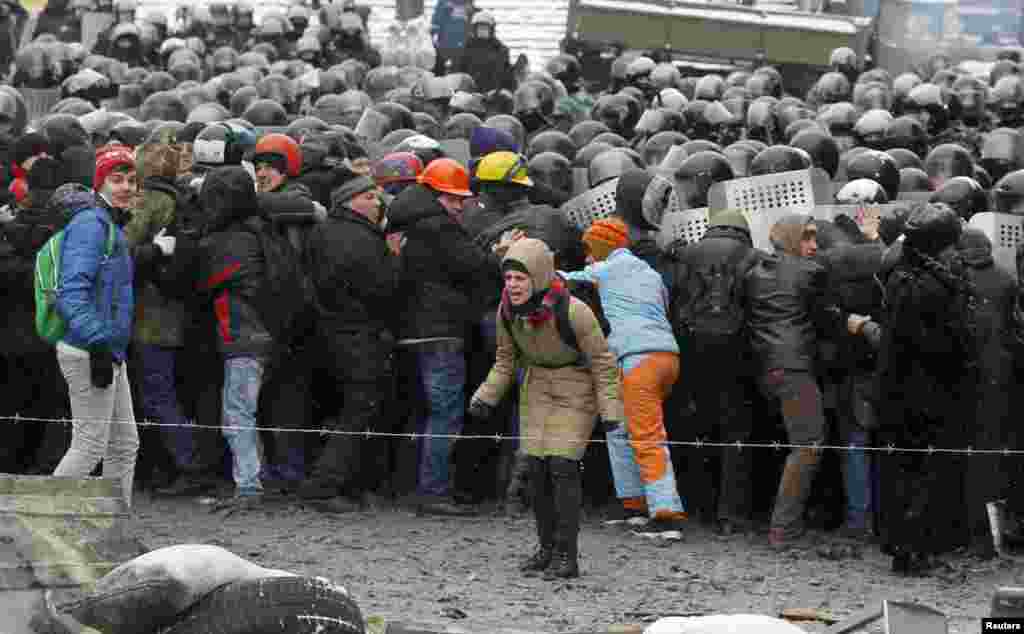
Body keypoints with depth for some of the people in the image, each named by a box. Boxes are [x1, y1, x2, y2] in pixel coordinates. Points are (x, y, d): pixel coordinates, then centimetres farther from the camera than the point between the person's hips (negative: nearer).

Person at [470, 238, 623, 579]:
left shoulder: (573, 312, -29)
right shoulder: (508, 311, -13)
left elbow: (602, 361, -17)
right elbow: (507, 358, 5)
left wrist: (610, 410, -19)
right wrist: (486, 397, -2)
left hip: (577, 390, -5)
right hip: (539, 388, 5)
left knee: (562, 465, -13)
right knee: (537, 466, 0)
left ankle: (567, 554, -7)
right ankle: (547, 547, 14)